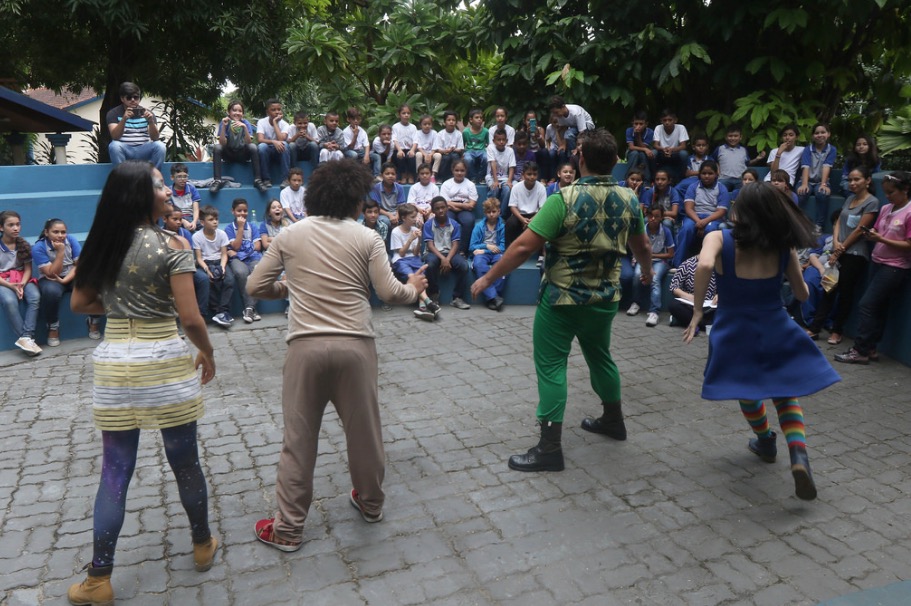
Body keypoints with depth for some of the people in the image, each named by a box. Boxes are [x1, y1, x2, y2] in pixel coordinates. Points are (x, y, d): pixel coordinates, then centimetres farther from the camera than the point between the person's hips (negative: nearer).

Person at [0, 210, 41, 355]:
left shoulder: (23, 244, 5)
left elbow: (28, 269, 2)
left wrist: (22, 284, -17)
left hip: (21, 279, 3)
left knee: (35, 297, -31)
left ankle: (25, 338, -34)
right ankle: (27, 338, -32)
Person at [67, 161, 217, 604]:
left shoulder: (101, 242, 5)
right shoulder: (172, 245, -11)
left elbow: (79, 304, 13)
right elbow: (190, 319, -14)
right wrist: (208, 355, 2)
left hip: (113, 363, 4)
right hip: (165, 361, -4)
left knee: (114, 472, 12)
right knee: (185, 461, 13)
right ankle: (202, 546, 33)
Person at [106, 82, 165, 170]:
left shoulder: (147, 113, 7)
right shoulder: (114, 113, 2)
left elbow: (155, 138, -6)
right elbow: (115, 137, -14)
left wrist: (151, 121, -25)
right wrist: (124, 119, -30)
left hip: (143, 151, 1)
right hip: (124, 151, -1)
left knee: (159, 145, -27)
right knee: (114, 145, -32)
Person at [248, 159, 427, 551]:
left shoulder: (290, 235, 5)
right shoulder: (367, 238, 0)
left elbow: (255, 287, 6)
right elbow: (389, 293, -4)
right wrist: (414, 289, 17)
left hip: (306, 346, 1)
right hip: (355, 345, 0)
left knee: (298, 439, 9)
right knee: (364, 430, 17)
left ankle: (288, 528, 18)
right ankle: (370, 503, 37)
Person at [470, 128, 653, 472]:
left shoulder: (564, 199, -20)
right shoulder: (628, 200, -2)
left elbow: (524, 246, -21)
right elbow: (641, 246, 13)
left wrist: (488, 279, -12)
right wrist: (647, 272, 34)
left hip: (561, 297, -6)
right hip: (604, 297, 6)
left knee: (551, 366, 1)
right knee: (600, 356, 24)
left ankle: (550, 448, 2)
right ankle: (613, 420, 41)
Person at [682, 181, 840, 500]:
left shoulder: (719, 239, -12)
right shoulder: (784, 246, -4)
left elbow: (704, 265, -34)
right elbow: (802, 294, 5)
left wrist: (697, 311, -24)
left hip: (734, 331, -1)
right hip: (775, 329, 1)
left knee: (746, 391, 24)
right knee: (786, 395, 15)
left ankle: (766, 443, 46)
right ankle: (799, 456, -8)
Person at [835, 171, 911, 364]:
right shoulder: (885, 209, 7)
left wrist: (881, 239, -22)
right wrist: (871, 235, -9)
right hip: (879, 263, 8)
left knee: (866, 305, -10)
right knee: (877, 308, 11)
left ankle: (860, 350, -4)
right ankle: (869, 349, 17)